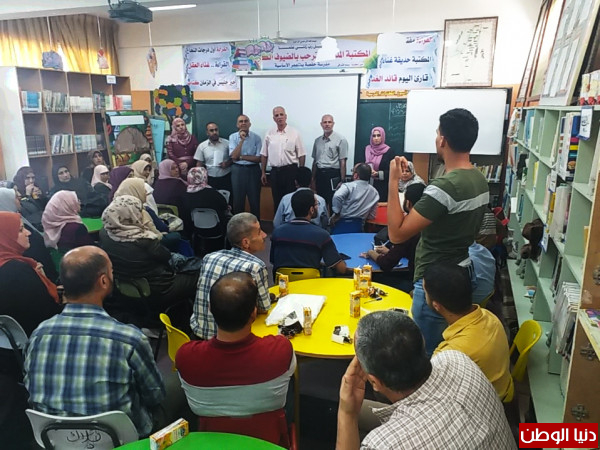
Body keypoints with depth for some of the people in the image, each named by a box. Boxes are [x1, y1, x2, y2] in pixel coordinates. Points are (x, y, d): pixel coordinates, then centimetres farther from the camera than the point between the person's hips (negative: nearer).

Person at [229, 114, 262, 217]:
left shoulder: (256, 137, -2)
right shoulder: (233, 137, 0)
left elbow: (259, 158, -7)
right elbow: (233, 156, -12)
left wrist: (241, 156, -11)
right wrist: (242, 140, -17)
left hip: (253, 170, -1)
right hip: (238, 170, 1)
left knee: (255, 201, 6)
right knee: (238, 201, 9)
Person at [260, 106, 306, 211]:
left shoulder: (294, 133, -1)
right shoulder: (269, 134, 6)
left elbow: (301, 155, 0)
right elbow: (264, 155, 10)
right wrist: (263, 173, 7)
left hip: (291, 170, -2)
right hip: (275, 171, 3)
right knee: (277, 201, 9)